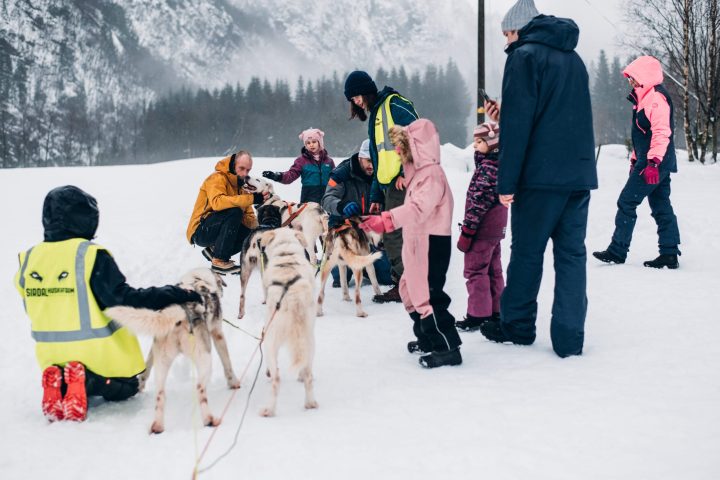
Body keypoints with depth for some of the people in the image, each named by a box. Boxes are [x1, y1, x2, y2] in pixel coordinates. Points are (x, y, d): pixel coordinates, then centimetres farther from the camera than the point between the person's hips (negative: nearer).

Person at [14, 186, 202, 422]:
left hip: (50, 353, 5)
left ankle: (58, 383, -5)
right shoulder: (91, 256, -20)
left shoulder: (29, 258, -3)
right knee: (125, 386, 21)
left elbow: (33, 308, 9)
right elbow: (124, 299, -23)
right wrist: (172, 295, -19)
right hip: (97, 350, -5)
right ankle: (87, 382, -11)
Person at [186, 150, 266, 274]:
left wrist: (258, 229, -20)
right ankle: (220, 261, -26)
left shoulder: (240, 183, 11)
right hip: (201, 231, -8)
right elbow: (217, 202, -36)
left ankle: (214, 250, 6)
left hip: (217, 229, 8)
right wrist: (250, 198, -39)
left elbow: (248, 215, 3)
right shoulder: (218, 178, -14)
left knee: (253, 232, -3)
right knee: (234, 211, -29)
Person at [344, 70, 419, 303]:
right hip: (389, 185, 9)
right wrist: (376, 196, 21)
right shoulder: (374, 116, 24)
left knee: (393, 234, -9)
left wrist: (407, 170, -20)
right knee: (392, 235, 8)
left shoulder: (393, 104, -5)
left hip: (403, 181, -9)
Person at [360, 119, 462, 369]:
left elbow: (418, 208, -31)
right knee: (412, 290, 18)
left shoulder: (431, 174, -17)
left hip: (432, 243, -11)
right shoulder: (419, 172, 17)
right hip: (418, 243, 11)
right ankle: (427, 339, 32)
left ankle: (448, 348, -4)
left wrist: (386, 220, -39)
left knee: (429, 296, -10)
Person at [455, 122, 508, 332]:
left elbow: (479, 202, -22)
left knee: (475, 270, -3)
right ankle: (496, 311, 24)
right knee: (493, 270, 16)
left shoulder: (487, 167, -18)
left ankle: (477, 315, 1)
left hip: (482, 228, -10)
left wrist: (467, 230, -20)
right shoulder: (497, 164, 12)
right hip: (495, 228, 10)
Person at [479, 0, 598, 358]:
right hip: (579, 174, 7)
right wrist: (505, 119, 24)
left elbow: (518, 123, -13)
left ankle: (517, 326, 18)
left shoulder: (524, 55, -5)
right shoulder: (573, 59, 19)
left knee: (526, 251, 6)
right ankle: (569, 338, 4)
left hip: (541, 175, -7)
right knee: (572, 253, 5)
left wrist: (507, 182, -11)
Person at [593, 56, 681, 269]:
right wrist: (635, 160, 27)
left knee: (626, 202, -6)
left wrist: (653, 161, -28)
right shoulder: (645, 99, 18)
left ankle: (617, 251, -2)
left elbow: (661, 133, -23)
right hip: (653, 163, 10)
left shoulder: (657, 98, -14)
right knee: (661, 207, 9)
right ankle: (669, 253, 10)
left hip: (654, 163, -10)